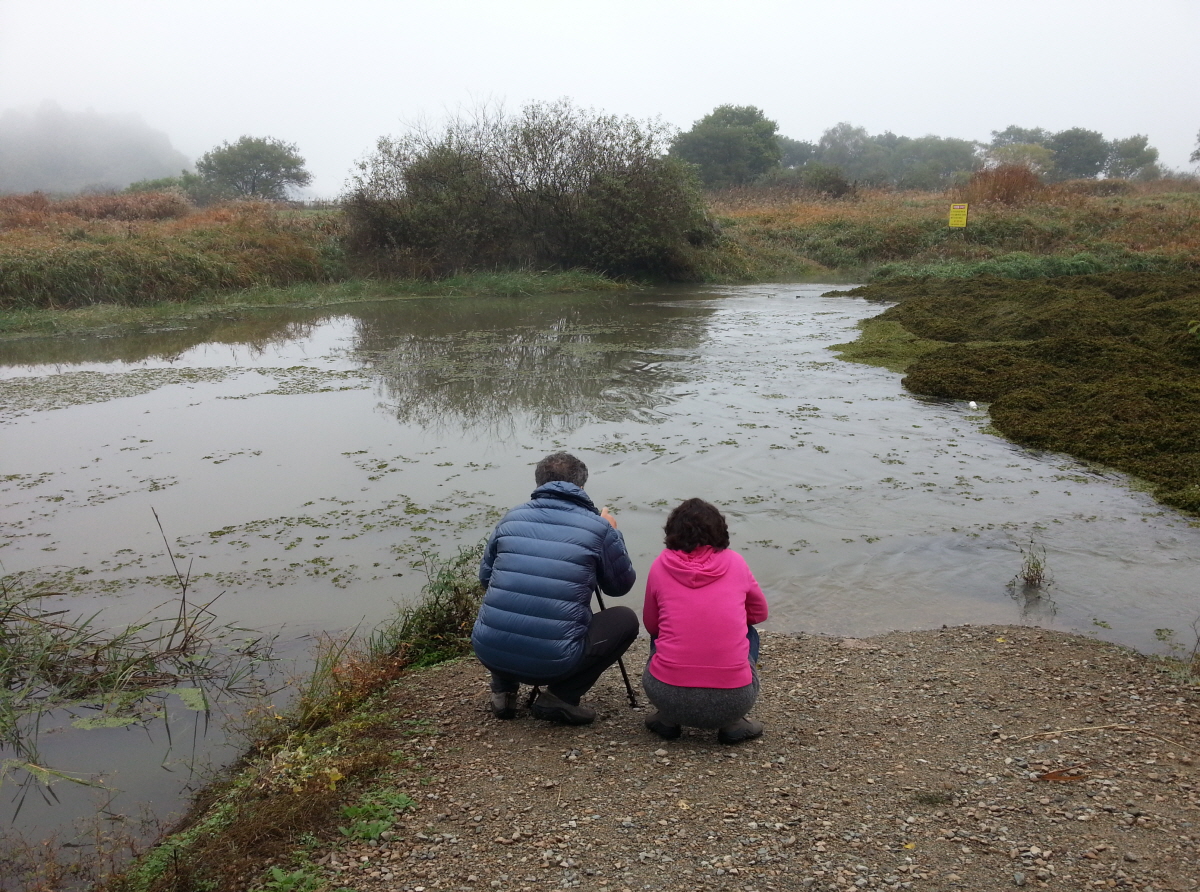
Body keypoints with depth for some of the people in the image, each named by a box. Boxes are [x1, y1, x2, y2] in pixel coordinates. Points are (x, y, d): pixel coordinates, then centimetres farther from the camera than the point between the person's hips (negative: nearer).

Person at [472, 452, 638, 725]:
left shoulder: (512, 518, 9)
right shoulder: (599, 528, 0)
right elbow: (621, 585, 15)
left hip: (489, 652, 5)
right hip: (553, 662, -4)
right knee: (626, 620, 18)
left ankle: (503, 691, 19)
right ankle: (561, 696, 5)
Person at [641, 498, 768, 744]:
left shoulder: (661, 565, 5)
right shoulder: (735, 562, 6)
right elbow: (759, 613, 22)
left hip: (669, 697, 1)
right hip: (732, 701, 0)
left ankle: (667, 720, 18)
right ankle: (732, 723, 16)